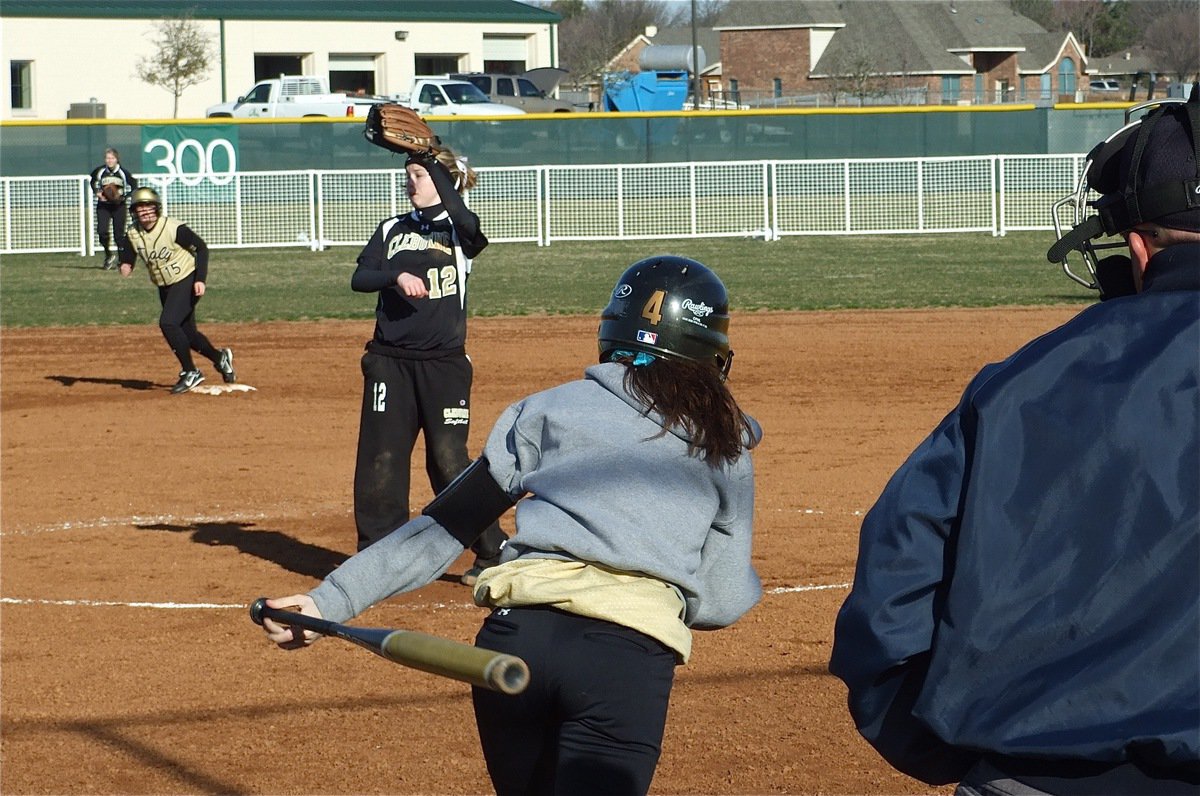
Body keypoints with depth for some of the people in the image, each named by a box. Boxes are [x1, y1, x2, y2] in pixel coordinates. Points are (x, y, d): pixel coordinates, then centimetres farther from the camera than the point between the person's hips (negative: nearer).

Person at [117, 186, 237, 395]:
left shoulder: (174, 228, -21)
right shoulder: (133, 234, -6)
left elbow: (201, 247, -14)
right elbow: (127, 258, 2)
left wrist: (200, 279, -21)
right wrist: (125, 267, -24)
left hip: (186, 281, -7)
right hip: (164, 288, 7)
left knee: (168, 323, -23)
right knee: (186, 332, 12)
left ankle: (190, 373, -11)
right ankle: (219, 358, 39)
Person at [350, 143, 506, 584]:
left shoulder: (459, 230, 2)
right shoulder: (392, 229, 14)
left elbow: (463, 220, -24)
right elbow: (359, 278, 1)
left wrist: (432, 161, -21)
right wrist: (395, 277, -19)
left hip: (444, 362, -4)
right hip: (390, 361, 4)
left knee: (449, 460, -6)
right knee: (381, 460, 1)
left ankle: (493, 552, 6)